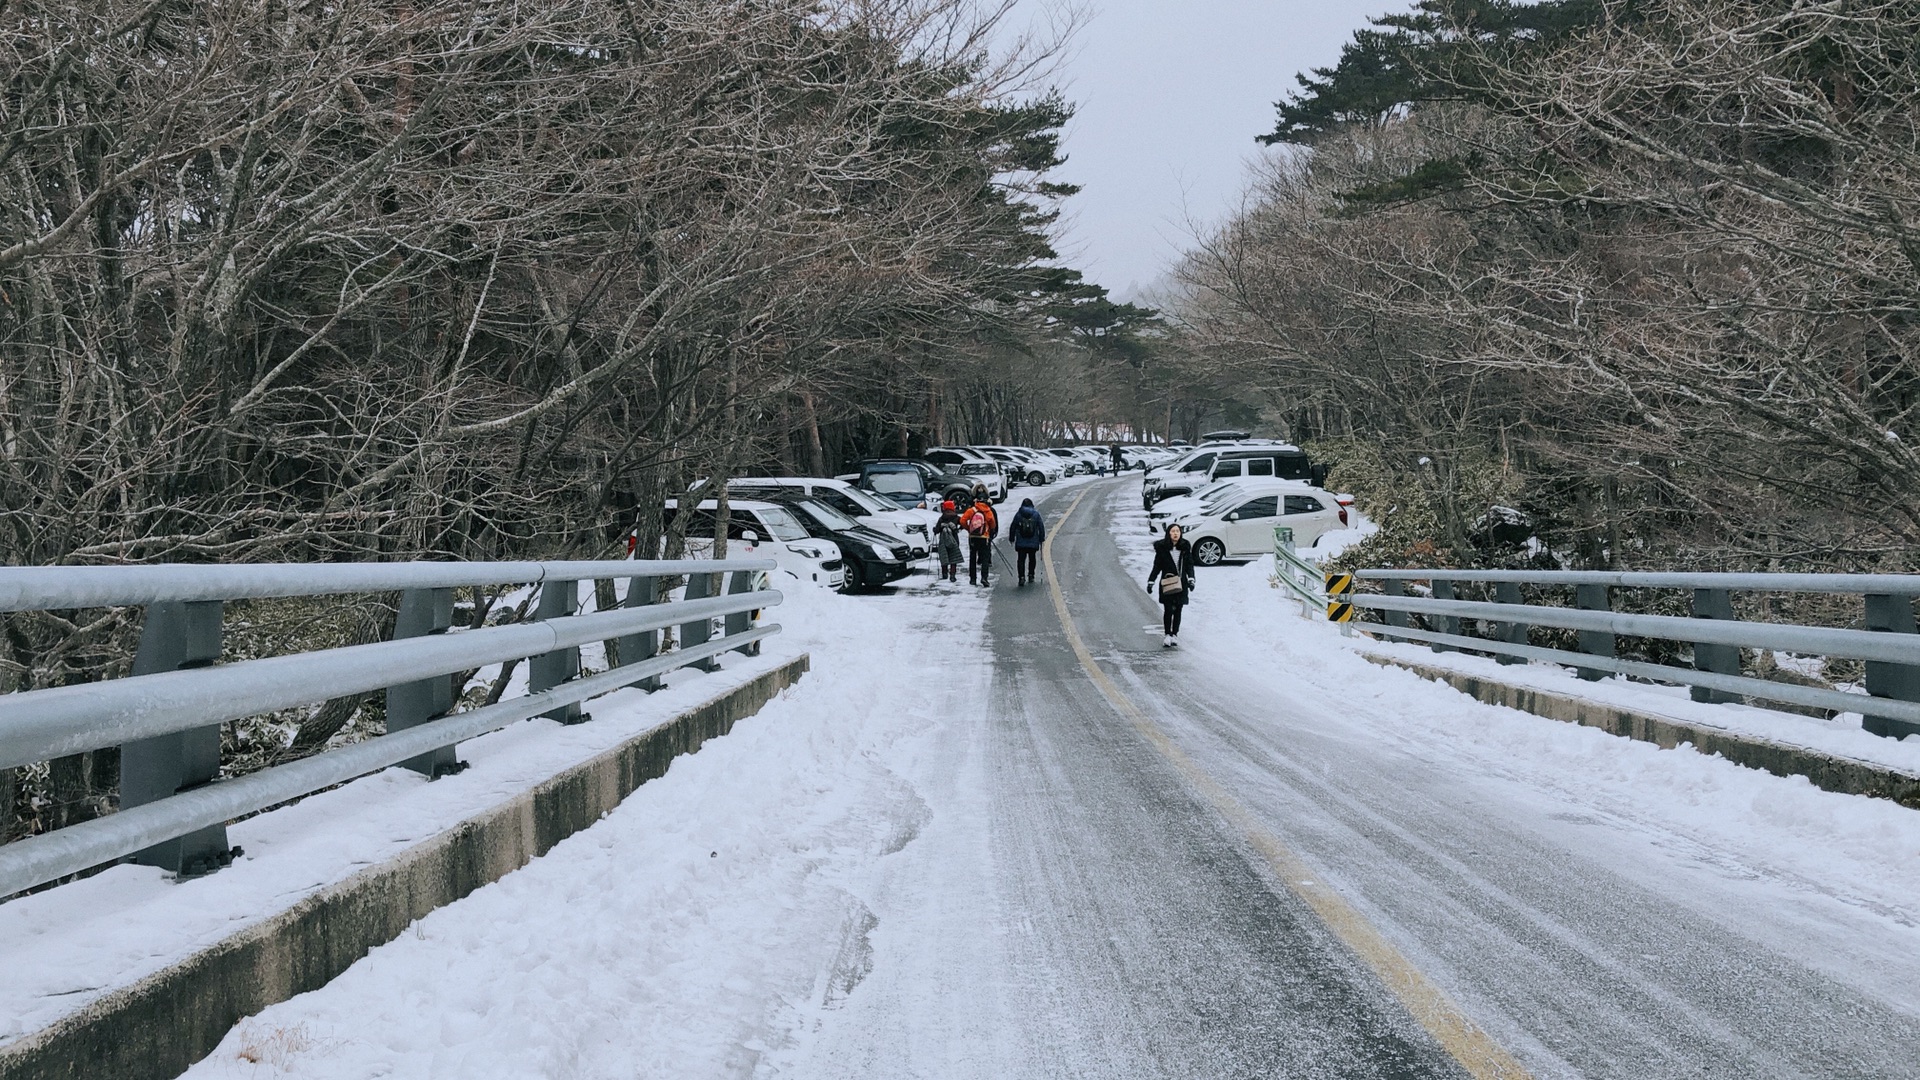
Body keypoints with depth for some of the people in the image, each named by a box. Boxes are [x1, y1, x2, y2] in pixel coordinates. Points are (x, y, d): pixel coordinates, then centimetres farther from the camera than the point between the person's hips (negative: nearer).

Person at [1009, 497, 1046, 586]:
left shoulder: (1018, 515, -1)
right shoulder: (1036, 514, 0)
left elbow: (1012, 527, 2)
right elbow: (1041, 527, 2)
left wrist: (1011, 539, 13)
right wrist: (1041, 539, 11)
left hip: (1021, 543, -1)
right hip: (1033, 543, 1)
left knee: (1021, 560, -1)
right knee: (1032, 559, 19)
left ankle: (1022, 576, -14)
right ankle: (1031, 575, 24)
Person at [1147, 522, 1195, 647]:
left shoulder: (1185, 547, 2)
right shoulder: (1162, 548, -3)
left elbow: (1190, 564, 7)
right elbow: (1157, 566, 3)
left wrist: (1191, 579, -4)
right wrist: (1151, 582, 1)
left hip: (1181, 584, 2)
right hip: (1167, 585, -2)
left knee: (1178, 610, 7)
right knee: (1168, 610, -5)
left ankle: (1175, 634, 16)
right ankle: (1168, 635, 3)